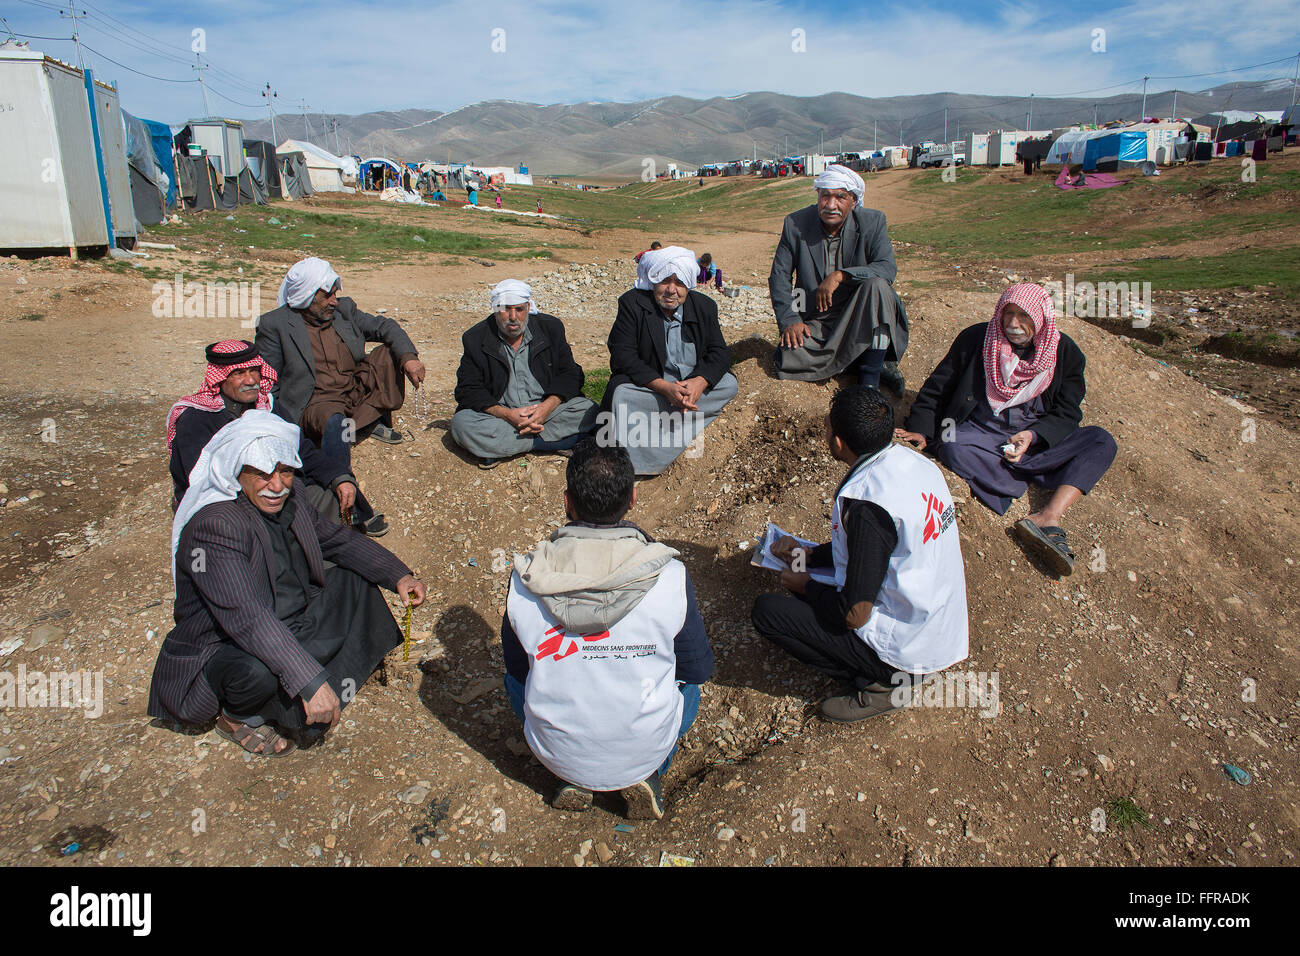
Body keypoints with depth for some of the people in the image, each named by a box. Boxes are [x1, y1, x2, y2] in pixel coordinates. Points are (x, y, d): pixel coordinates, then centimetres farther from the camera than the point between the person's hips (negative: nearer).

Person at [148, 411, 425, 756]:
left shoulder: (289, 496, -5)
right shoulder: (214, 526, -29)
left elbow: (334, 538, 11)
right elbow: (246, 618, -38)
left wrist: (398, 575, -3)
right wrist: (311, 681, -43)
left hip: (290, 626, 9)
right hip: (223, 650, -8)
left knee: (355, 580, 8)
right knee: (260, 670, -38)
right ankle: (238, 717, 2)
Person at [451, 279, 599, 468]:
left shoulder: (551, 327, 2)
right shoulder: (475, 339, -1)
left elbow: (569, 374, 2)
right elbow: (469, 390, -5)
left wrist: (546, 407, -18)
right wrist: (507, 414, -21)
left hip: (547, 409, 1)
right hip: (500, 414, 0)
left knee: (589, 412, -24)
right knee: (461, 423, -28)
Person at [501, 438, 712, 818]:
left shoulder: (524, 580, -18)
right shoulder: (670, 577, -21)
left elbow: (516, 665, 0)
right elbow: (699, 669, -5)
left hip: (556, 753, 1)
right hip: (645, 749, 0)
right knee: (687, 687, 31)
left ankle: (574, 780, 15)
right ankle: (646, 774, 10)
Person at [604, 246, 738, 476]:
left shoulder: (704, 306, 4)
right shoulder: (632, 303, -6)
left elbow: (720, 353, -1)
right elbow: (623, 357, -16)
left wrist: (699, 382, -24)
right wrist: (665, 388, -29)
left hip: (694, 385, 4)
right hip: (646, 384, -3)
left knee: (729, 385, -21)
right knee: (622, 394, -33)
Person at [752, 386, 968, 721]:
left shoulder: (866, 501, -28)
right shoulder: (912, 460, -1)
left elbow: (854, 614, -23)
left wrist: (805, 586, -4)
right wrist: (809, 555, 13)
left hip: (909, 648, -9)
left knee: (766, 611, -7)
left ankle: (883, 683, 0)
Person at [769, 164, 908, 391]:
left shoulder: (872, 222, -5)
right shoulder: (795, 224, -4)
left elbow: (888, 268, -15)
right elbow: (779, 277, 0)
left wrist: (840, 275, -28)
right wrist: (789, 320, -13)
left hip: (858, 317, 0)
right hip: (815, 323, 1)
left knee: (877, 285, -31)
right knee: (788, 360, -26)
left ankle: (870, 377, -25)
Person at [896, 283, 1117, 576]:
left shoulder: (1064, 352, 1)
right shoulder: (976, 339, -2)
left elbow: (1067, 414, 1)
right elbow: (937, 387, 3)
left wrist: (1033, 436, -19)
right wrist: (920, 430, -10)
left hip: (1038, 437, 2)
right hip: (981, 432, -2)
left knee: (1102, 442, -22)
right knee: (950, 448, -35)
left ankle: (1049, 515, -37)